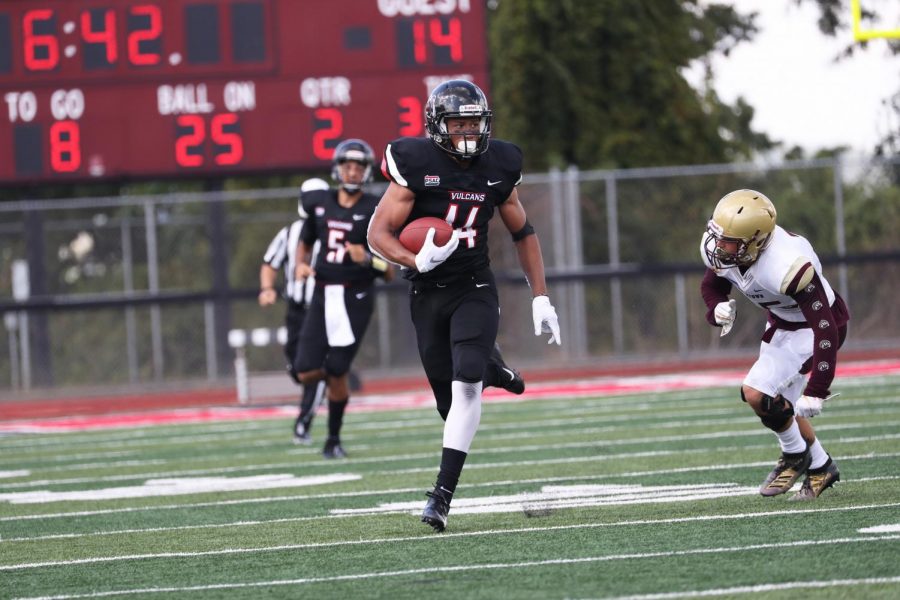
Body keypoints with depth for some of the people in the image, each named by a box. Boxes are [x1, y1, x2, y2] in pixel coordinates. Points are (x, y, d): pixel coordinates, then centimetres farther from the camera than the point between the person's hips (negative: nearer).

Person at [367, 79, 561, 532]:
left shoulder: (497, 169, -1)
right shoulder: (416, 166, -12)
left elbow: (523, 234, 13)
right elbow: (378, 233, -11)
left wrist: (540, 297, 8)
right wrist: (417, 261, -30)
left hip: (475, 290, 1)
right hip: (427, 295, -1)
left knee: (465, 384, -20)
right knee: (453, 402, 3)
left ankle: (443, 493, -17)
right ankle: (489, 369, 42)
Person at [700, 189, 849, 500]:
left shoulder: (787, 266, -41)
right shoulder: (716, 250, -19)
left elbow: (825, 328, -37)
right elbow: (711, 285, 5)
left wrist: (816, 391, -38)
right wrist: (718, 308, -20)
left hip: (811, 329, -8)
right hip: (782, 323, 8)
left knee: (756, 393, -17)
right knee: (779, 405, 15)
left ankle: (795, 455, 10)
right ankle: (820, 467, 36)